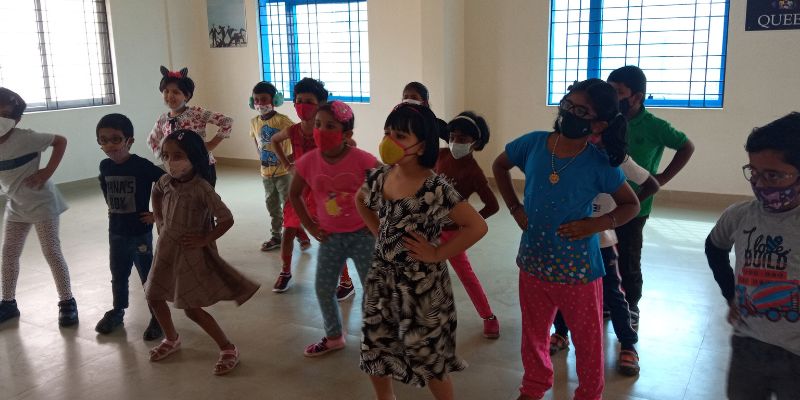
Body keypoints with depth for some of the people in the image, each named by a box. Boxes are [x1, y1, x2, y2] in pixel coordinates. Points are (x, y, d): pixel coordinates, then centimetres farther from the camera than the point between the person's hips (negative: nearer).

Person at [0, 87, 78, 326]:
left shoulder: (25, 138, -20)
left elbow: (60, 141, -15)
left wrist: (47, 172, -19)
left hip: (42, 203, -6)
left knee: (52, 254, -2)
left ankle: (67, 302, 9)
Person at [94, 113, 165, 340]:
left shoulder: (142, 166, -20)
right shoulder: (105, 166, -2)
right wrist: (113, 207, 15)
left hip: (140, 232, -5)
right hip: (115, 232, 5)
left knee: (148, 276, 6)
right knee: (118, 275, 20)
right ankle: (117, 311, 39)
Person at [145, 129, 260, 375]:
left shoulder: (202, 188, -24)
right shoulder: (166, 181, -4)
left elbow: (227, 219, -23)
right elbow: (156, 193, 22)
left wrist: (204, 240, -18)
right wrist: (158, 221, 12)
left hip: (191, 254, -7)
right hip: (166, 251, 8)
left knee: (192, 308, -4)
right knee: (153, 297, 18)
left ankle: (228, 349, 10)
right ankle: (171, 340, 43)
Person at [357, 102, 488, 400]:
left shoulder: (435, 188, -22)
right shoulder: (379, 177, -3)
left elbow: (477, 226, -20)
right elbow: (361, 202, 19)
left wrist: (436, 254, -17)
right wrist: (379, 232, 7)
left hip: (421, 283, -6)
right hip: (382, 277, 6)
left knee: (427, 358, 10)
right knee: (373, 350, 18)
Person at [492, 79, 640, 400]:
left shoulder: (599, 165, -14)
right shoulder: (533, 144, -8)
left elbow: (632, 205, -1)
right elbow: (500, 166, 11)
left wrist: (596, 224, -17)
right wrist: (515, 208, 2)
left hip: (577, 268, -3)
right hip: (533, 261, 3)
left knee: (587, 340, 15)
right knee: (534, 333, 22)